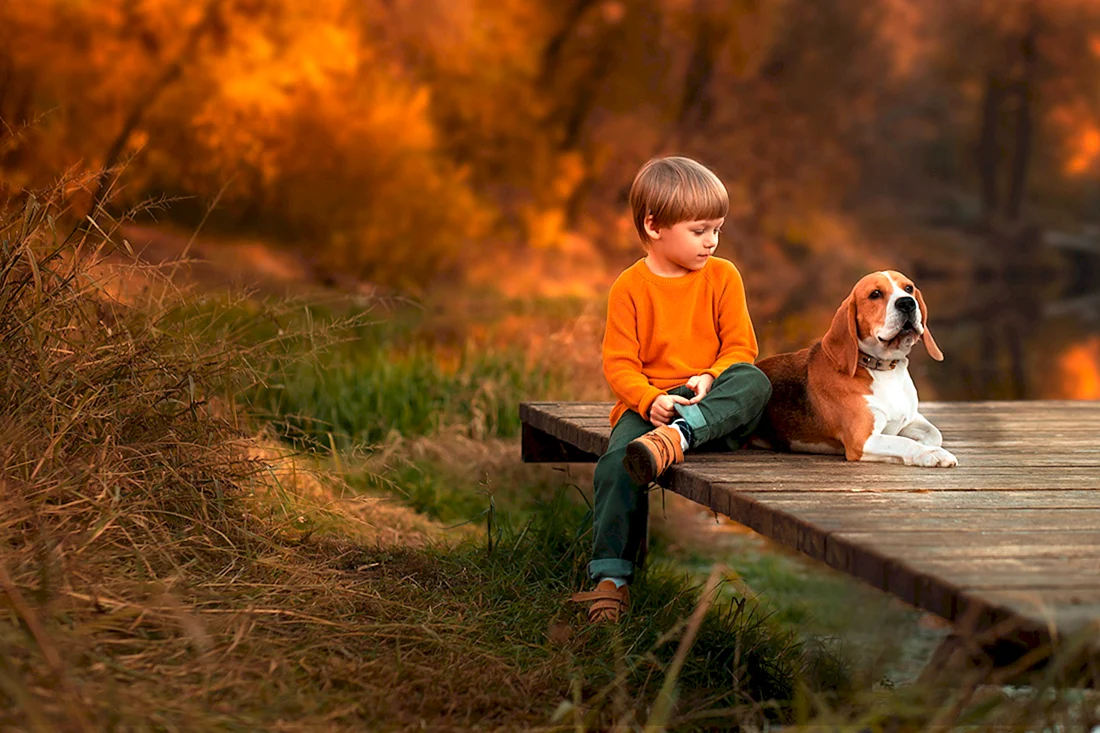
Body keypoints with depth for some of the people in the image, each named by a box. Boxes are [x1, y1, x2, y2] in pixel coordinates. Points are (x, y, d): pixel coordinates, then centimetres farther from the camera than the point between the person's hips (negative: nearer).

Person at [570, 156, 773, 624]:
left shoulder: (722, 277, 8)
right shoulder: (630, 287, 2)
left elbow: (741, 347, 4)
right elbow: (619, 363, -2)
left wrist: (711, 378, -17)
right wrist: (650, 400, -21)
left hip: (714, 405, 1)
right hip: (648, 403, -1)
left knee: (754, 382, -30)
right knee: (616, 462, -30)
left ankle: (678, 436, -48)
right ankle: (611, 577, -23)